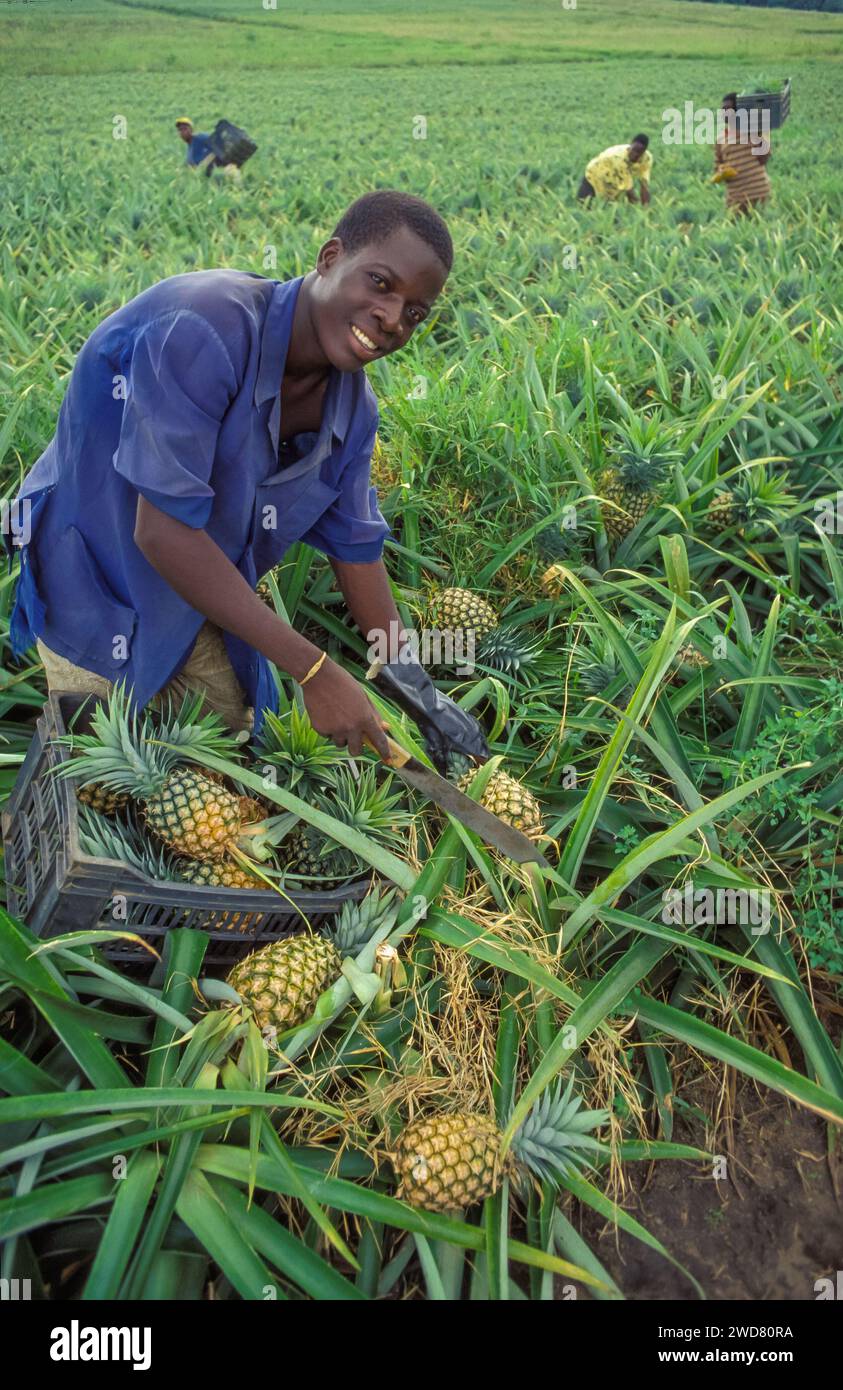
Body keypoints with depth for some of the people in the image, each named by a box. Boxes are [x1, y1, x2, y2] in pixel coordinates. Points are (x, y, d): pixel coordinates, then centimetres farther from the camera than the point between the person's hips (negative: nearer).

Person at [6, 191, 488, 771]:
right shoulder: (202, 329, -33)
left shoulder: (353, 407, -10)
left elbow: (355, 543, 1)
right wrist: (313, 670, -34)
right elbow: (164, 532, -35)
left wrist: (413, 683, -3)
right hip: (97, 582, -6)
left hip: (204, 598, 6)